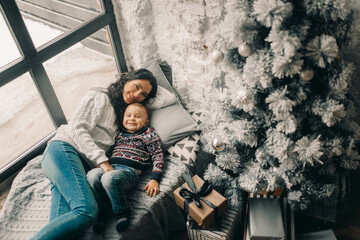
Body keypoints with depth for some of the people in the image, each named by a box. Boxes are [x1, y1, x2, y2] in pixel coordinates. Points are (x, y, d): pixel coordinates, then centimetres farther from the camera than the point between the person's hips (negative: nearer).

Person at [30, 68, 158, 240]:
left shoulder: (121, 112, 30)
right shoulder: (99, 97, 8)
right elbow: (77, 129, -4)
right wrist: (102, 162, -12)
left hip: (83, 164, 6)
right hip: (63, 150, -6)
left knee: (62, 220, -19)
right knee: (87, 211, -29)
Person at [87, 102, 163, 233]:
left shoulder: (149, 134, 14)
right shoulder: (119, 133, 28)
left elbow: (157, 157, 7)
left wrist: (154, 179, -4)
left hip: (130, 170, -5)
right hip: (110, 166, 5)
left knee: (109, 178, -36)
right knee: (92, 175, -28)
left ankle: (122, 213, -18)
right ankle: (99, 214, -15)